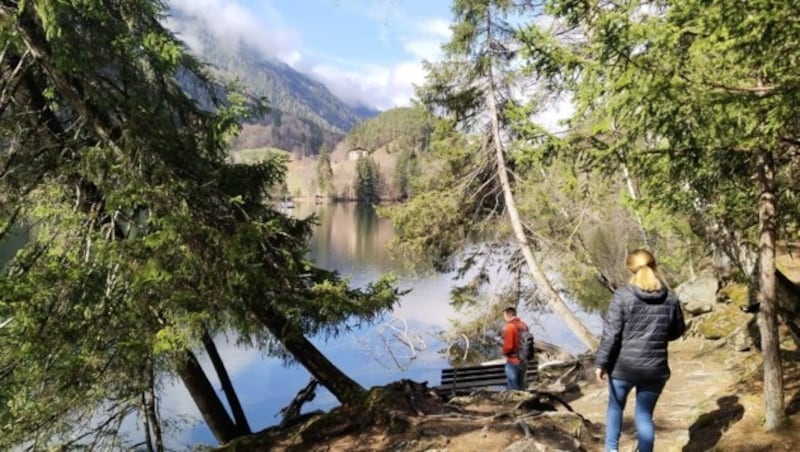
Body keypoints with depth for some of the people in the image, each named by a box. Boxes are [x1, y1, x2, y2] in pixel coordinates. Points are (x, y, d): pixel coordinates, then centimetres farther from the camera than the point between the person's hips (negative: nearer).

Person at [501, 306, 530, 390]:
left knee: (513, 389, 1)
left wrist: (504, 352, -1)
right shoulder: (524, 326, 6)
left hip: (513, 361, -7)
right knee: (521, 387, 17)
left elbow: (508, 346, -20)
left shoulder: (509, 327, -17)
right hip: (523, 361, 7)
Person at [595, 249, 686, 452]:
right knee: (645, 414, 14)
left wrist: (601, 362, -8)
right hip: (655, 368, 2)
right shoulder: (670, 298, -1)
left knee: (615, 406, 21)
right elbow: (677, 331, 13)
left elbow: (611, 332, -14)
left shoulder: (623, 295, -11)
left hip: (623, 365, -2)